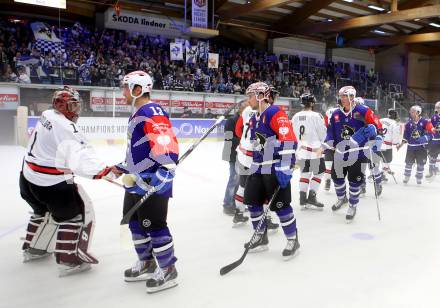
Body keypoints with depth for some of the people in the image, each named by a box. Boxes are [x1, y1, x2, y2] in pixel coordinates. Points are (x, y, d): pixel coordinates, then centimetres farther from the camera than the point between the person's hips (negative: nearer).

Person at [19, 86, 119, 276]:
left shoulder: (46, 116, 8)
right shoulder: (65, 127, -22)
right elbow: (81, 156, -35)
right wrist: (103, 171, -44)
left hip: (28, 176, 10)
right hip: (51, 182, -10)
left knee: (43, 210, 30)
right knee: (76, 213, 0)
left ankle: (32, 248, 43)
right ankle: (68, 260, 1)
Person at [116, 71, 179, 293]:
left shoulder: (152, 112, -17)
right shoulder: (137, 114, 17)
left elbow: (168, 146, -27)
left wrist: (163, 175, -33)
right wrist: (123, 168, 28)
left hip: (152, 183, -11)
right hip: (136, 182, 11)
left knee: (154, 225, -2)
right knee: (136, 223, 18)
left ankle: (168, 270, 13)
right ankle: (147, 263, 34)